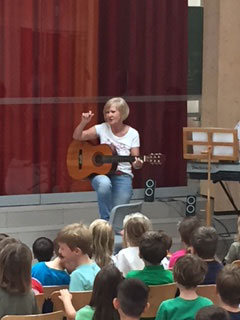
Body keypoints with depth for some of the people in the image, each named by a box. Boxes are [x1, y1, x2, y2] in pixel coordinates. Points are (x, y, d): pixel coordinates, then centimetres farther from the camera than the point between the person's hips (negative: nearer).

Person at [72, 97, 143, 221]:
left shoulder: (132, 134, 0)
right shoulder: (102, 129, 2)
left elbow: (135, 160, 0)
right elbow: (77, 136, -1)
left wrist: (137, 164, -24)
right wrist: (84, 122, -18)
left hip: (122, 176, 0)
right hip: (101, 173, 0)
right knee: (104, 184, -37)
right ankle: (105, 220, -21)